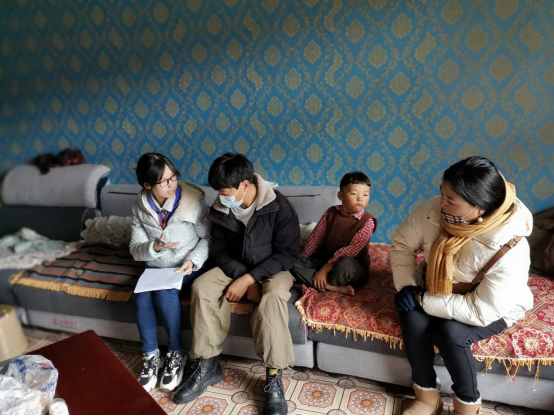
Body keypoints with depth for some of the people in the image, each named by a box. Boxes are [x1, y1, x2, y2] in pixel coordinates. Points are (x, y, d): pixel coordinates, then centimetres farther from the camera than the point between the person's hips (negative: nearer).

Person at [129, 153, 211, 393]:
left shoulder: (193, 200, -17)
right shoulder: (140, 207, -6)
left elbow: (208, 238, -8)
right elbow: (135, 249, -4)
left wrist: (193, 261, -24)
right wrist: (154, 247, -26)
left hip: (187, 266, -3)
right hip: (156, 267, 3)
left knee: (165, 292, -30)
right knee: (142, 294, -26)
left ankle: (175, 354, -9)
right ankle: (150, 356, -6)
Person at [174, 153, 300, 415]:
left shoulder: (278, 206, -20)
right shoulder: (221, 209, -7)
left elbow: (288, 253, -19)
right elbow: (220, 250, -1)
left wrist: (250, 278, -25)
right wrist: (242, 277, -18)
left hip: (272, 269, -4)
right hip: (235, 268, 4)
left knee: (273, 296, -36)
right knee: (202, 287, -21)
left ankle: (274, 379, -24)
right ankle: (208, 366, -8)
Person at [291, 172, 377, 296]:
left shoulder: (367, 221, -15)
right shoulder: (331, 212, -2)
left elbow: (351, 250, -22)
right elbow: (316, 237, 5)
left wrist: (325, 269, -25)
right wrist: (302, 258, 0)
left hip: (354, 269, -5)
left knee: (345, 264, -41)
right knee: (294, 262, -15)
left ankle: (322, 284, -13)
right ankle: (335, 288, -24)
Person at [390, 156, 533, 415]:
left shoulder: (510, 250, -34)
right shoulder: (433, 210, -24)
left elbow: (481, 311, -30)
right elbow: (401, 245, -8)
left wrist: (422, 300, -30)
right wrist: (406, 287, -19)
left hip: (495, 309, -3)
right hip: (437, 286, 4)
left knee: (450, 332, -30)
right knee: (413, 319, -24)